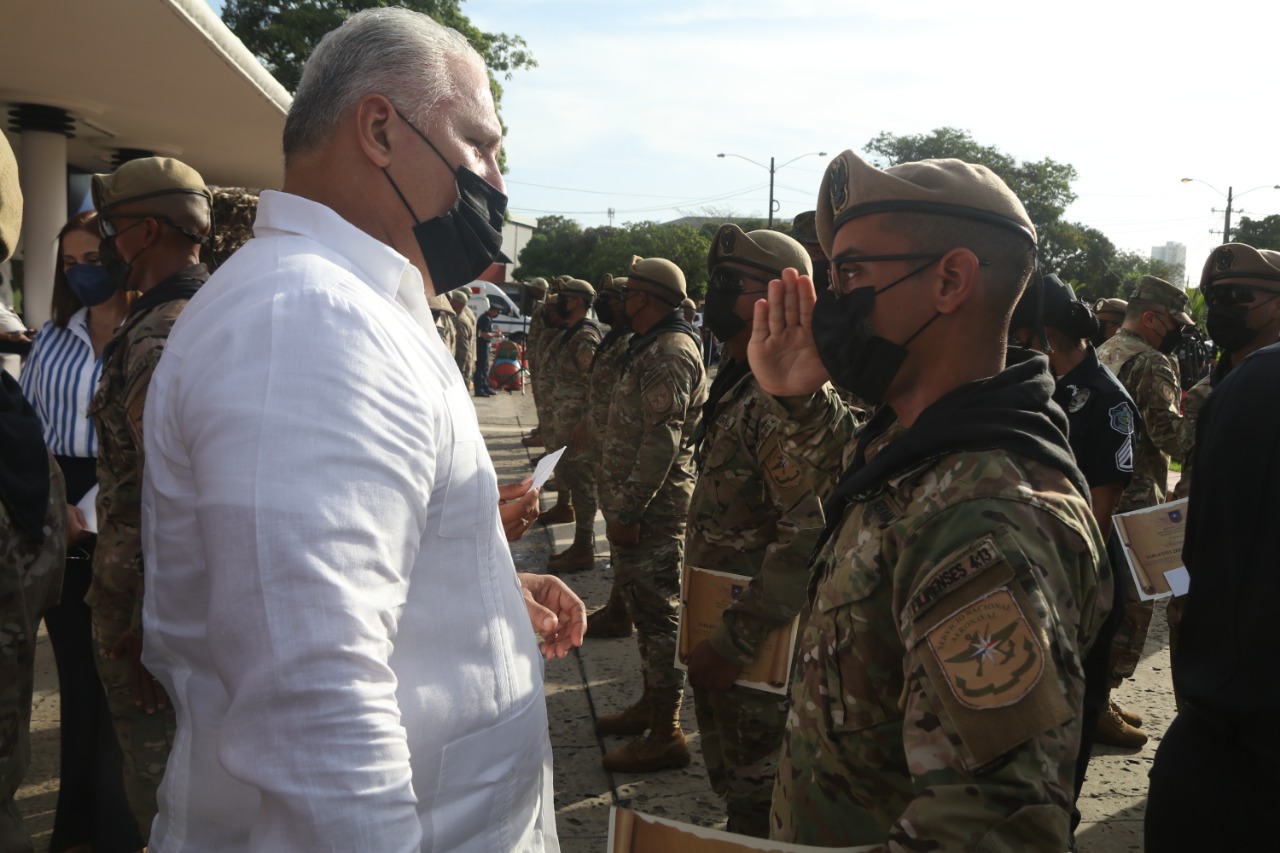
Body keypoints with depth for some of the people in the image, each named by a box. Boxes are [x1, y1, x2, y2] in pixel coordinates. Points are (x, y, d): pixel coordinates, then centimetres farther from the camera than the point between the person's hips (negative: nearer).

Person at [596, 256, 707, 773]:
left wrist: (628, 511, -24)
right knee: (645, 610, 19)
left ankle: (666, 736, 4)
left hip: (652, 512, -11)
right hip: (635, 505, 11)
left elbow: (662, 442, -24)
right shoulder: (651, 348, 17)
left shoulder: (671, 353, -17)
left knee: (658, 616, -4)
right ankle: (651, 705, 33)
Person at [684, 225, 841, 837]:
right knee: (733, 781, 23)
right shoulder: (740, 385, 10)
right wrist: (714, 635, 17)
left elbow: (808, 535, -30)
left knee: (755, 796, 6)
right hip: (724, 625, 10)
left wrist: (731, 644, -28)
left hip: (757, 648, -9)